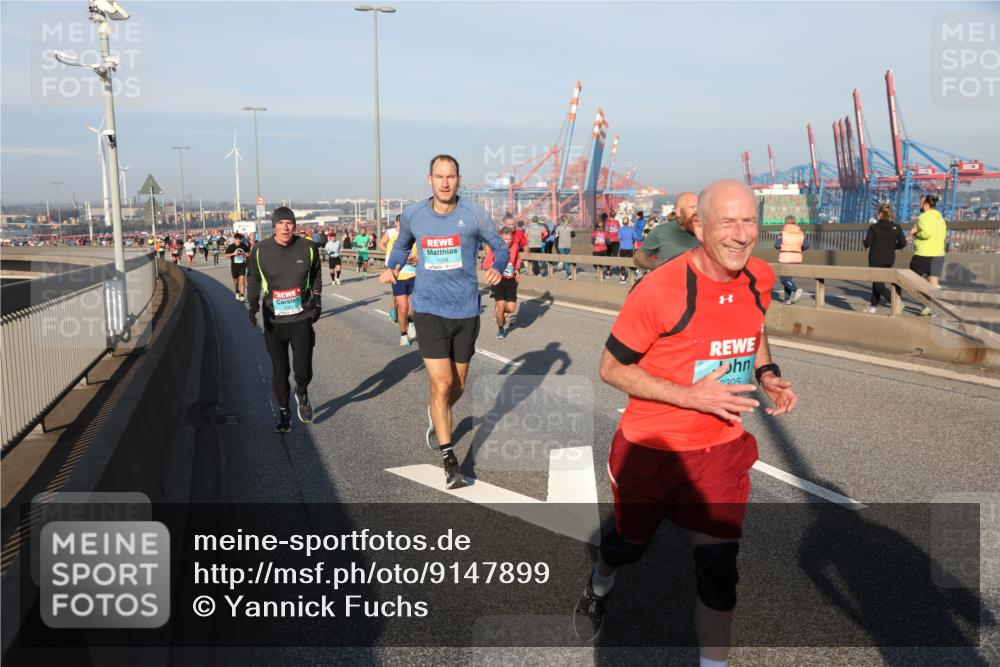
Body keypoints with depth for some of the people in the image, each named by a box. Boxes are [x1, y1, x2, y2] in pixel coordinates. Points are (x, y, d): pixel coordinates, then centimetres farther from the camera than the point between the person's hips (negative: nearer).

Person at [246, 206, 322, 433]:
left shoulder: (308, 248, -1)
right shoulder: (260, 250, -3)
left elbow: (315, 276, 15)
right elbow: (253, 279, 10)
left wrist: (317, 301, 6)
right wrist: (253, 304, -3)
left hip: (302, 318, 0)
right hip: (274, 321, 0)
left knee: (303, 369, -7)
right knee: (279, 370, 6)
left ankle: (302, 394, 28)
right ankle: (283, 412, 25)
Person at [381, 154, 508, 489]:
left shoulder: (474, 215, -6)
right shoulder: (412, 214, -1)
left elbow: (501, 247, 5)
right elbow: (402, 246, 18)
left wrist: (497, 268, -17)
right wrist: (391, 268, -2)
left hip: (466, 311, 1)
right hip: (429, 310, -1)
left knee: (457, 386, 14)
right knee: (442, 384, -10)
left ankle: (434, 415, 49)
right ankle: (449, 460, 2)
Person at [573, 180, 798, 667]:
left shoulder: (760, 278, -6)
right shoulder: (660, 289, -25)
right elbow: (611, 368, -17)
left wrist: (768, 375, -4)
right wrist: (691, 395, -26)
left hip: (721, 449, 3)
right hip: (652, 449, -3)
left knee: (718, 567, 0)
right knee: (630, 542, 21)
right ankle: (599, 587, 57)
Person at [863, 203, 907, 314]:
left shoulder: (873, 227, -12)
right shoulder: (896, 227, -3)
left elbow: (867, 243, -14)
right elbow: (902, 243, -4)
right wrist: (892, 246, 13)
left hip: (876, 259, -5)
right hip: (889, 260, 5)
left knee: (878, 285, 0)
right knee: (877, 281, 20)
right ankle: (874, 305, 23)